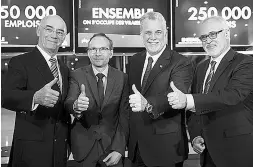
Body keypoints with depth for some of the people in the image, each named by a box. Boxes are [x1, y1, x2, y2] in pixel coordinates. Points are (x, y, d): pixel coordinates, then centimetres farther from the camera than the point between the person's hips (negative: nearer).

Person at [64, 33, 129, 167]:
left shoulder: (122, 78, -3)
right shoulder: (77, 75, -4)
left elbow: (124, 116, -3)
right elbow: (68, 104, -18)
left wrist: (119, 149, -11)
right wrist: (76, 105, -41)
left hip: (112, 145, 0)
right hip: (83, 146, 0)